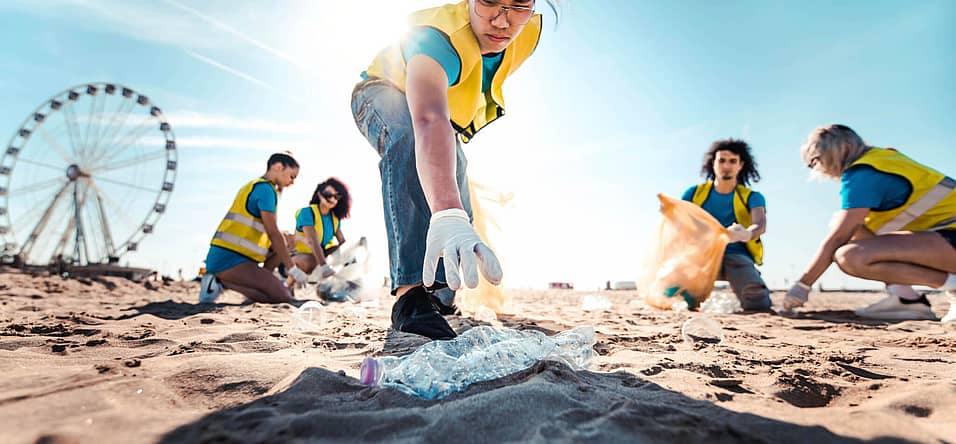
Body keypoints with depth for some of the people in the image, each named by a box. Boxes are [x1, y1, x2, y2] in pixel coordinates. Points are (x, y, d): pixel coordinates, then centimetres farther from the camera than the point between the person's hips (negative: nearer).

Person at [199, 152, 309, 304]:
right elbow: (273, 234, -13)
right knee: (283, 296, -18)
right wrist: (292, 268, -11)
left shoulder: (253, 186, 22)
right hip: (230, 259, -10)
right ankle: (223, 282, -12)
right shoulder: (265, 188, -9)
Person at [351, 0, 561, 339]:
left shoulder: (529, 32, -22)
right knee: (410, 140, -42)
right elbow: (429, 123, -64)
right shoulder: (439, 37, -43)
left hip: (453, 114, 6)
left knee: (460, 215, 4)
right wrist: (446, 215, -79)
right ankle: (411, 293, -43)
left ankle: (438, 296, 30)